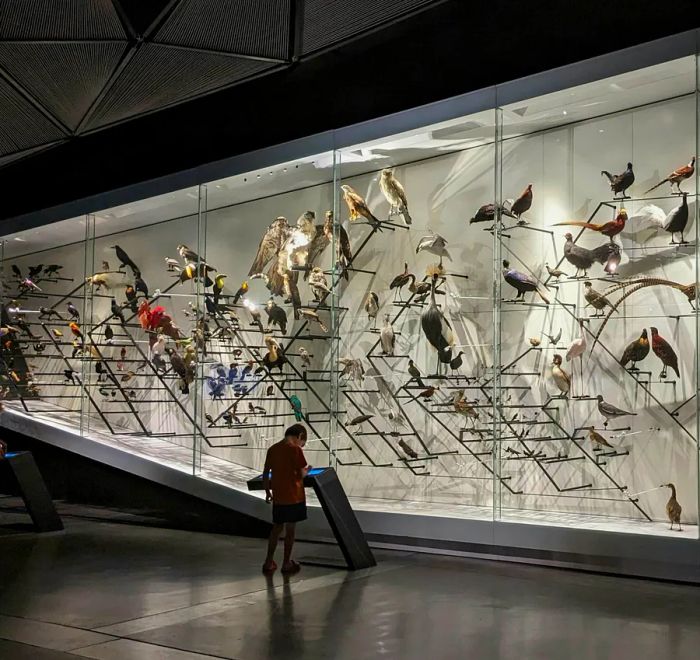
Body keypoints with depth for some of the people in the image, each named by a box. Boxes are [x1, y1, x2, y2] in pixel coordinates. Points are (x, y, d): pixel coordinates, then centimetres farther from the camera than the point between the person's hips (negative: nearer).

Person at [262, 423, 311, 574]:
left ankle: (269, 563, 16)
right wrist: (307, 470, 8)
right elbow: (301, 474, -13)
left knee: (277, 528, 16)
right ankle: (286, 563, 14)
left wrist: (268, 491, 17)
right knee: (290, 529, 6)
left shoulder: (272, 449, 4)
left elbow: (265, 473, 7)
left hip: (278, 496, 5)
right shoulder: (295, 449, -13)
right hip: (294, 496, -5)